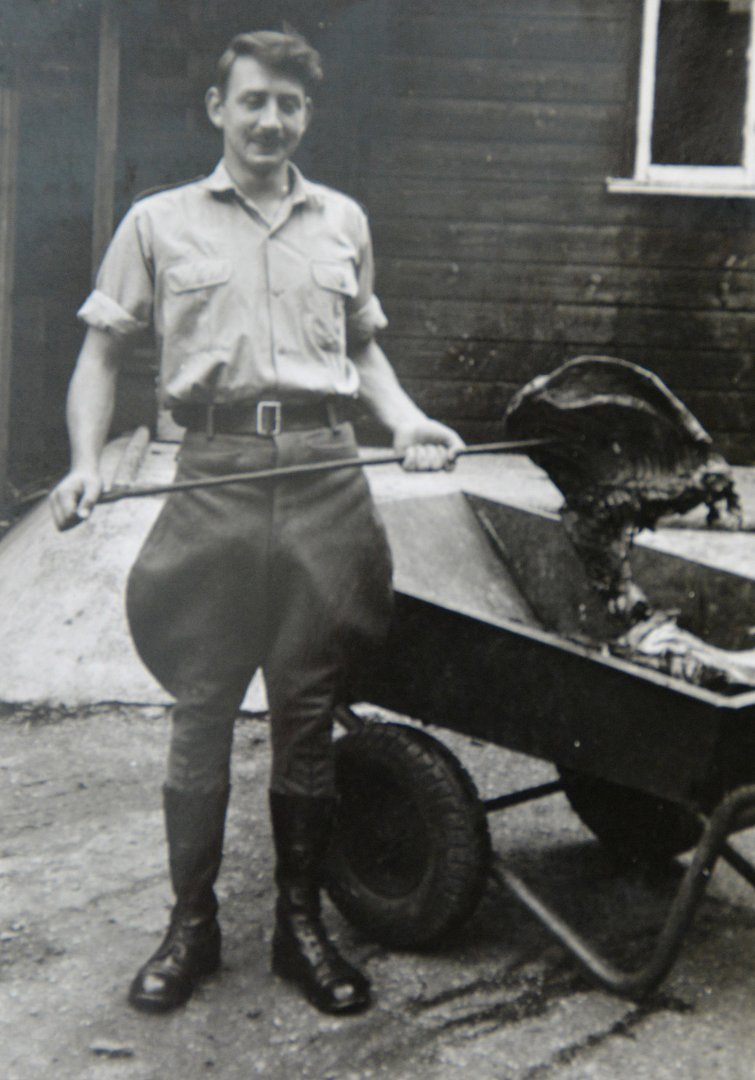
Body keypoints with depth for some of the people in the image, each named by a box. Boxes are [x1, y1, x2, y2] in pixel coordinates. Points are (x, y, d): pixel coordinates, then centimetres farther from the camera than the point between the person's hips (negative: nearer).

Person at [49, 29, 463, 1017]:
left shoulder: (342, 221, 17)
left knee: (309, 710, 6)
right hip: (215, 475, -2)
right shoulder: (160, 222, 10)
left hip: (327, 474, 2)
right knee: (202, 709, 3)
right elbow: (103, 351, 10)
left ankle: (301, 921, 20)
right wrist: (86, 461, -5)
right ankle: (192, 924, 19)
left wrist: (405, 418, 8)